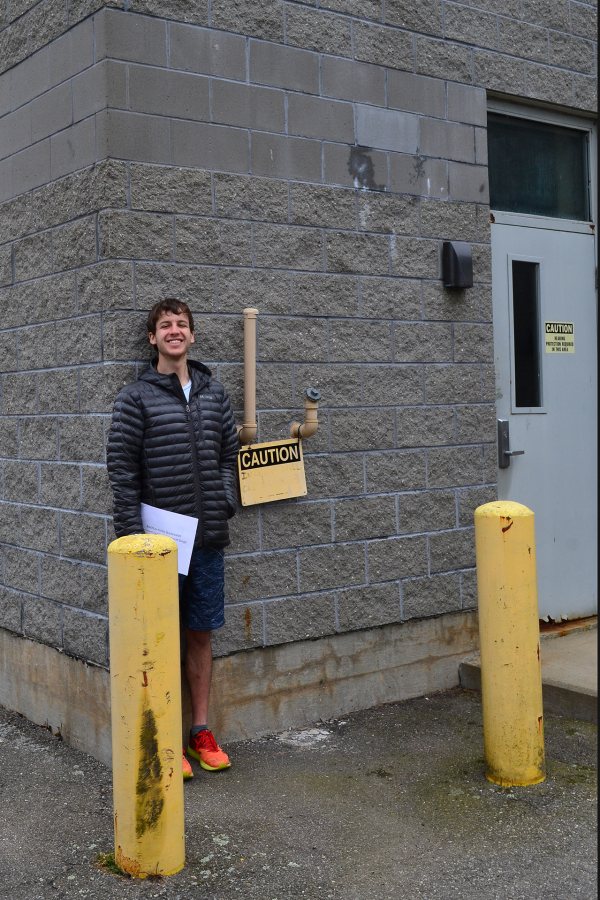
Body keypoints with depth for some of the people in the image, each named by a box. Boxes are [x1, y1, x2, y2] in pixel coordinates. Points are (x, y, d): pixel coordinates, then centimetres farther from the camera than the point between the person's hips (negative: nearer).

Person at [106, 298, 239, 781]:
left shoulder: (214, 392, 9)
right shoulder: (136, 397, -4)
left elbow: (229, 452, 16)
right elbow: (122, 469, -7)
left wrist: (226, 502, 2)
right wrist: (132, 532, -12)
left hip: (208, 538, 4)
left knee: (201, 635, 12)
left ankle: (201, 730, 24)